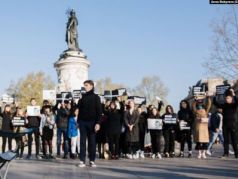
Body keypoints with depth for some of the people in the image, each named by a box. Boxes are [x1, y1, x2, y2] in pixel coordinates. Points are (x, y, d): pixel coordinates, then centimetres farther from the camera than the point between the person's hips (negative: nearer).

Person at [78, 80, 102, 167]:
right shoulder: (82, 97, 12)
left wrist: (98, 123, -13)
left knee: (92, 141, 2)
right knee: (82, 141, 1)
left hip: (92, 122, -3)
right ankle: (82, 160, 3)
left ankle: (92, 160, 9)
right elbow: (80, 109, 14)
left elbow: (99, 111, -4)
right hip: (82, 122, 3)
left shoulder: (95, 97, 1)